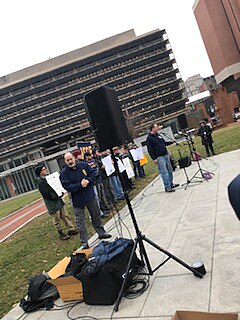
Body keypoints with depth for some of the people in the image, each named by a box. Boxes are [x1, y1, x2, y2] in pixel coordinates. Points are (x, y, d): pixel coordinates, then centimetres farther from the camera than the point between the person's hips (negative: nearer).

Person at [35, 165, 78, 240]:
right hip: (52, 204, -8)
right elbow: (47, 195, -23)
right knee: (57, 220, 6)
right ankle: (61, 234, 20)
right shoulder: (40, 183, -19)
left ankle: (71, 229, 23)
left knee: (65, 216, 13)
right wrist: (58, 196, -15)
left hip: (58, 201, 8)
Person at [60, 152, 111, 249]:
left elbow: (92, 173, 3)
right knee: (80, 222, 2)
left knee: (96, 216, 18)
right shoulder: (64, 173, -12)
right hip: (77, 200, -3)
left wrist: (88, 180, -16)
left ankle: (101, 233, 37)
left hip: (90, 196, 3)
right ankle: (84, 243, 13)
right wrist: (80, 185, -26)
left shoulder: (83, 165, -2)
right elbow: (67, 186, -20)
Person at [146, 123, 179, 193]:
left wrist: (172, 142, 12)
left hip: (166, 155, 8)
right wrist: (154, 158, -18)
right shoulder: (149, 138, -9)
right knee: (164, 172, -8)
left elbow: (164, 143, 25)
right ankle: (167, 188, -3)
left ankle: (171, 184, 27)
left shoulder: (158, 135, 15)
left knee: (170, 170, 13)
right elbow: (150, 150, -12)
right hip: (159, 157, -8)